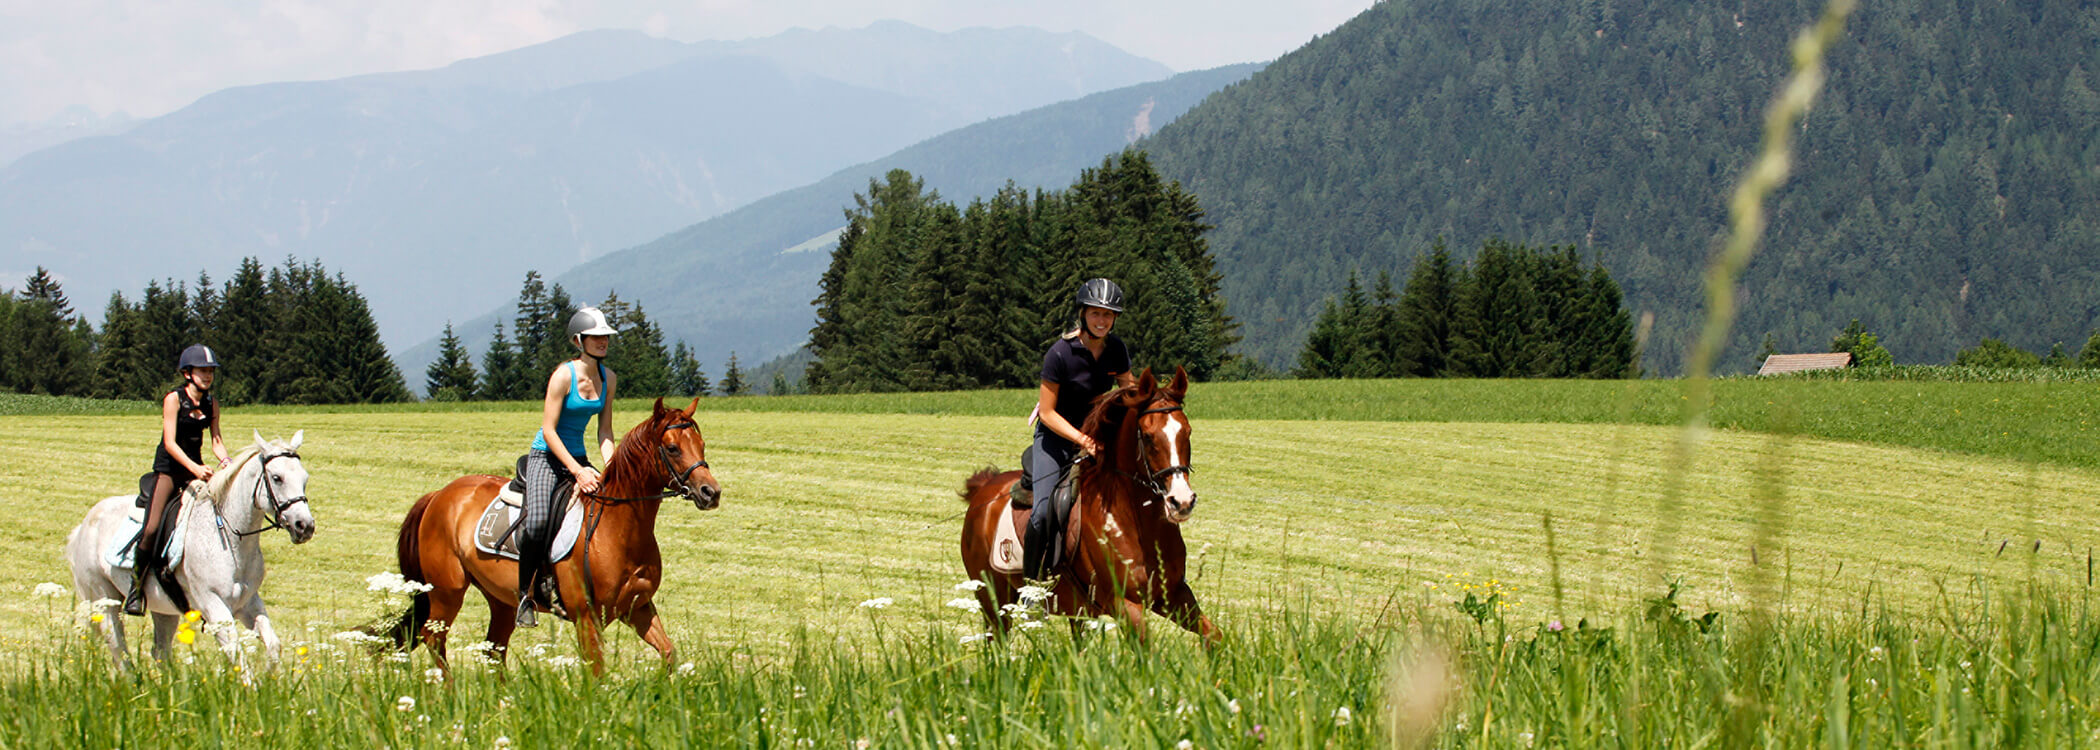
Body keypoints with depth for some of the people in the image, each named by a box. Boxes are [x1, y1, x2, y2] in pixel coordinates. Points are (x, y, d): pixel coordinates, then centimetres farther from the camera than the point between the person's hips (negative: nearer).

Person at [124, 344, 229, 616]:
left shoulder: (211, 403, 7)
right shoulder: (174, 399, -10)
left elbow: (216, 441, 7)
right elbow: (170, 443, -17)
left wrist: (226, 463, -15)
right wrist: (194, 468, -30)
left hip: (196, 468, 5)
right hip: (168, 469, -5)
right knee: (153, 529, -17)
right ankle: (136, 586, -1)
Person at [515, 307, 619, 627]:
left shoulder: (608, 378, 4)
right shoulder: (564, 376, -15)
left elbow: (605, 432, 9)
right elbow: (548, 429, -17)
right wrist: (577, 471, -23)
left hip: (578, 457, 7)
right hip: (546, 456, -7)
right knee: (538, 522, -30)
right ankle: (524, 597, -15)